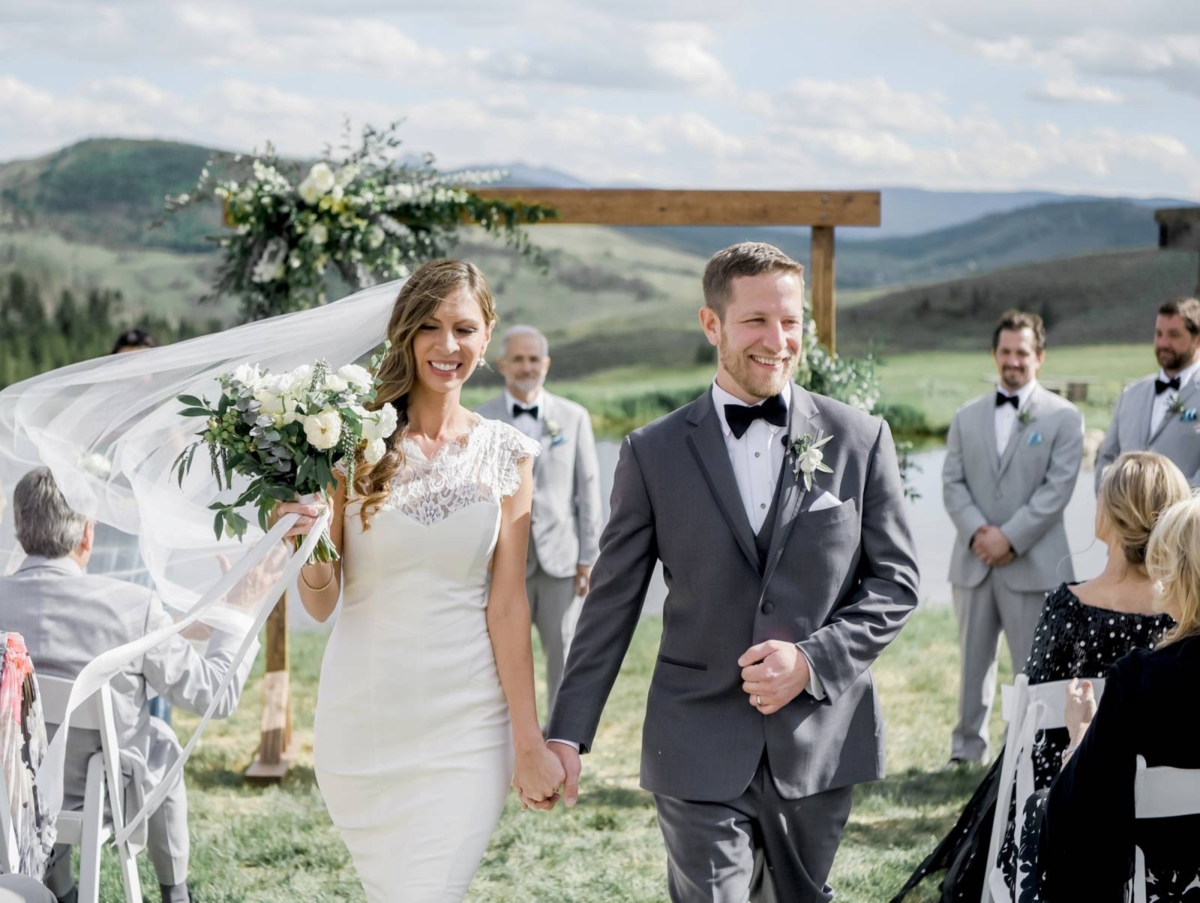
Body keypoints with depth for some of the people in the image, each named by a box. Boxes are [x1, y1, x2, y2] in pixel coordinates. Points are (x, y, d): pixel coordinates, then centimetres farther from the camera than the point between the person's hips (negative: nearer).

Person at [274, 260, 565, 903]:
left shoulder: (507, 454, 2)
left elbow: (507, 603, 2)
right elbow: (321, 604, 1)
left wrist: (529, 743, -2)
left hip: (465, 723, 0)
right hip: (362, 715, 1)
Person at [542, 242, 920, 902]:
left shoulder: (860, 440, 2)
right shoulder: (654, 452, 1)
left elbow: (896, 580, 4)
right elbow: (611, 602, 3)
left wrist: (813, 660, -11)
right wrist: (567, 732, -2)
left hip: (820, 740, 1)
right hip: (699, 747, -1)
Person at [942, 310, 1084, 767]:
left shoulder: (1063, 417, 0)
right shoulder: (967, 417, 12)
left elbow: (1057, 488, -8)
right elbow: (952, 482, 5)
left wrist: (1010, 537, -14)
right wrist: (976, 532, -11)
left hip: (1033, 563, -4)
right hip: (974, 561, 4)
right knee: (973, 660, 10)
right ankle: (967, 749, 20)